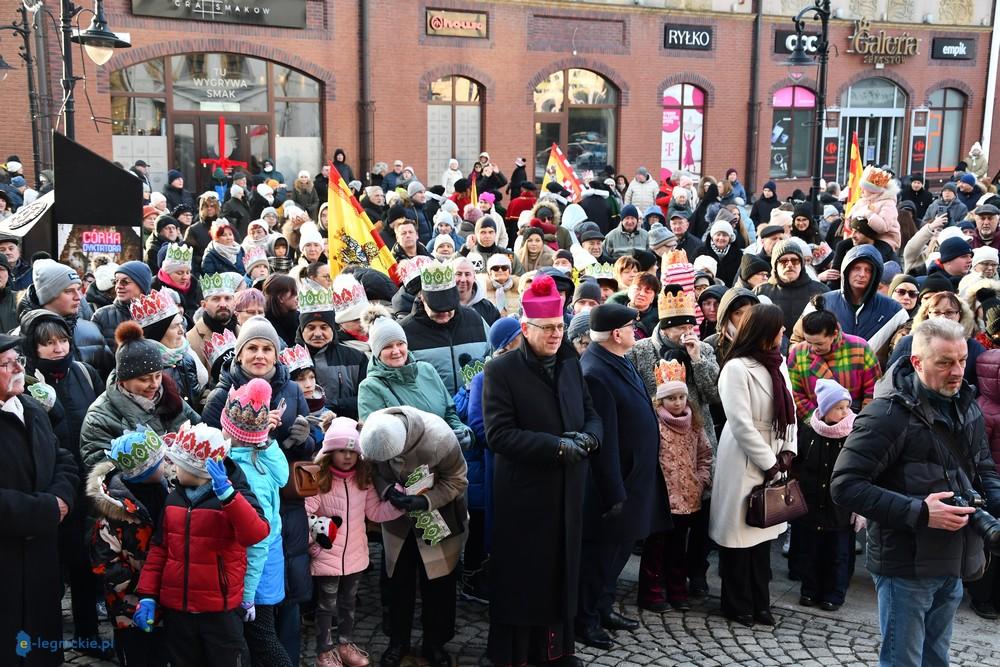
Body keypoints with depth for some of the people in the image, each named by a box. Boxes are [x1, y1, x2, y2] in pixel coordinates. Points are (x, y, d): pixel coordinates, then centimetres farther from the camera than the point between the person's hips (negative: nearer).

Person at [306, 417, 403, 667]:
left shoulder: (363, 478, 0)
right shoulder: (318, 479, -15)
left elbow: (375, 512, 0)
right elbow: (304, 513, -17)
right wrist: (314, 528, -33)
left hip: (355, 554, 5)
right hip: (327, 555, -5)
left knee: (349, 602, 21)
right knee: (327, 605, 9)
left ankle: (345, 643, 39)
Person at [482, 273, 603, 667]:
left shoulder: (571, 364, 9)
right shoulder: (501, 371, -10)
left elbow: (593, 417, 12)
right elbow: (499, 434, -17)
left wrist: (587, 438, -12)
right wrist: (557, 447, -21)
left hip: (568, 491, 5)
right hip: (523, 493, -5)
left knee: (562, 570, 13)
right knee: (520, 576, 5)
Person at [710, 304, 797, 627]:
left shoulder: (778, 364, 7)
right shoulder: (737, 368, -17)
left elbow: (789, 409, 11)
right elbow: (741, 424, -19)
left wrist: (788, 452, 0)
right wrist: (769, 464, -15)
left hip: (772, 459, 7)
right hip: (744, 462, -7)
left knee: (764, 531, 14)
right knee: (739, 532, 5)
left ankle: (759, 603, 26)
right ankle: (737, 605, 19)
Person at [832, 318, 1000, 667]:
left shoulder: (966, 406, 6)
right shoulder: (888, 414, -19)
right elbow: (845, 485, -23)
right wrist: (918, 513, -27)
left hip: (954, 563, 8)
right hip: (907, 564, -7)